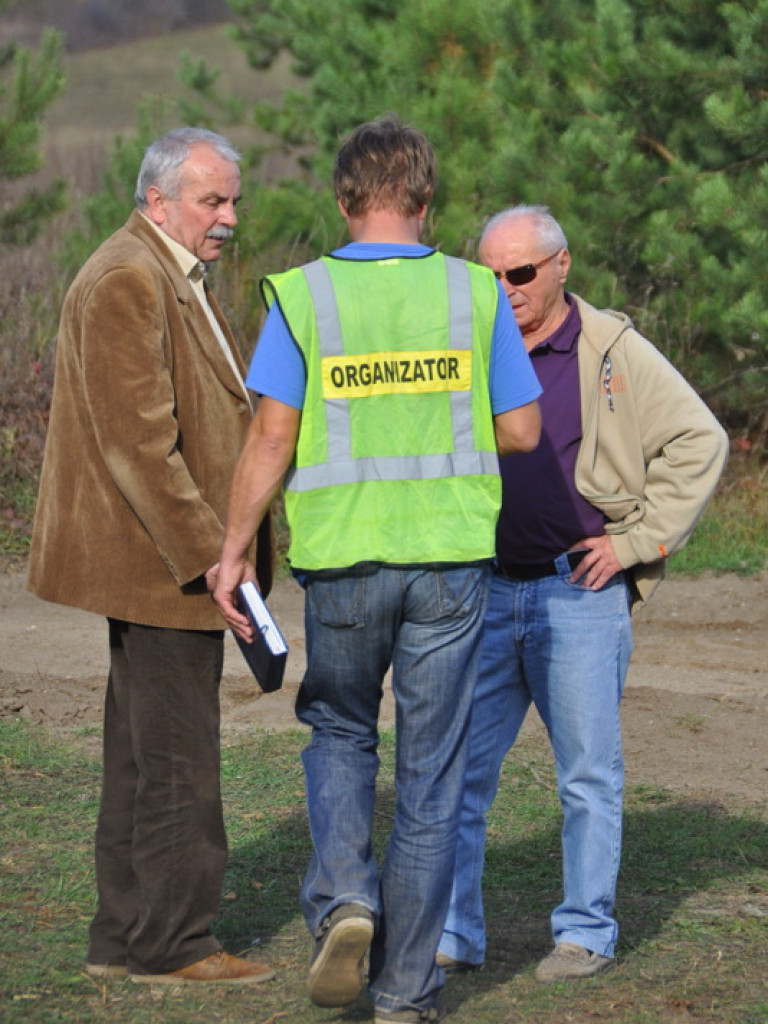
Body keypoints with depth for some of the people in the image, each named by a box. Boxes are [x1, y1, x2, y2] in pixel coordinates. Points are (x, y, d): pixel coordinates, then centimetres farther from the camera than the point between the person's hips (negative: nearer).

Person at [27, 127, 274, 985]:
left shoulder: (175, 279, 19)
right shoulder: (125, 281, -15)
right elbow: (137, 440, -22)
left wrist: (218, 544, 19)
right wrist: (206, 553, -22)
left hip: (171, 560, 11)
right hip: (155, 560, -11)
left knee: (145, 753, 13)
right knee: (173, 756, -6)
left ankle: (125, 938, 19)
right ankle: (169, 943, 1)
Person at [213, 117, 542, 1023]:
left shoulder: (303, 296, -5)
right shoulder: (475, 293, -1)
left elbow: (271, 438, -8)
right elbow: (521, 431, 1)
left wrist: (233, 552, -1)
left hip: (342, 555, 0)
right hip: (451, 552, 0)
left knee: (339, 732, 21)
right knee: (429, 769, 7)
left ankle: (342, 900, -2)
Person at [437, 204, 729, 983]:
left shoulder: (615, 352, -1)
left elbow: (698, 444, -2)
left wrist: (636, 540, -5)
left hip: (578, 595, -4)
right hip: (484, 593, 4)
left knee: (588, 775, 2)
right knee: (458, 769, 2)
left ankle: (586, 934, 12)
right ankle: (449, 935, 9)